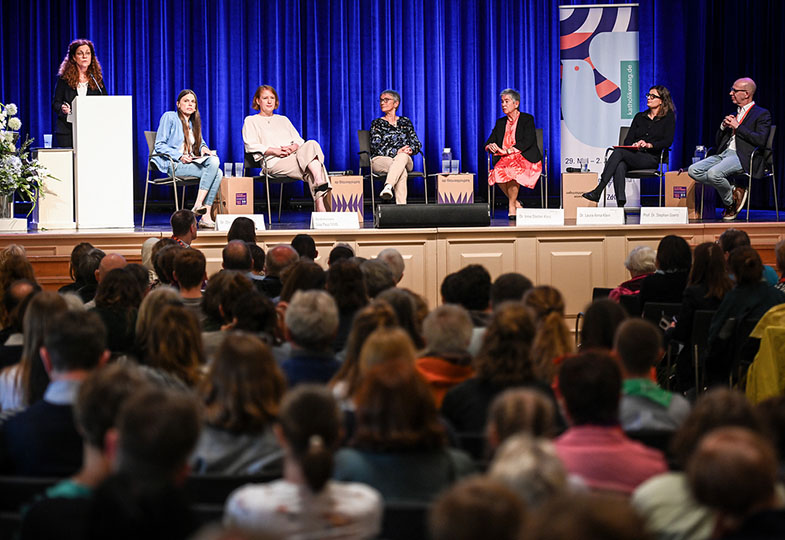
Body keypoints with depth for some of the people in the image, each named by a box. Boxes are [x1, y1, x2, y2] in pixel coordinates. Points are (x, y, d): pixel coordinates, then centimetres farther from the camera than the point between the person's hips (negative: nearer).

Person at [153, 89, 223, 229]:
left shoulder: (193, 122, 22)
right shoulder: (169, 117, 0)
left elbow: (200, 141, 33)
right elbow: (159, 145, -5)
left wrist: (203, 148, 7)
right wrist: (179, 156, -18)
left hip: (191, 162, 7)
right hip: (173, 165, -7)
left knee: (218, 173, -24)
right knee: (213, 164, -29)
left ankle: (205, 217, -29)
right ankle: (198, 205, -32)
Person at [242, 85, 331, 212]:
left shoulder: (283, 119, 33)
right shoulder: (251, 121, 18)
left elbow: (299, 140, 22)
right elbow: (251, 146, 2)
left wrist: (293, 147, -4)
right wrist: (274, 150, -12)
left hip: (295, 155, 4)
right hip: (274, 162, -4)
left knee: (311, 144, -33)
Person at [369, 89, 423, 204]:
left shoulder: (405, 122, 19)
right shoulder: (377, 123, 11)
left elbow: (417, 144, 15)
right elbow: (376, 146, -3)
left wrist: (410, 150, -11)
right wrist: (396, 152, -16)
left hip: (403, 158, 2)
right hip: (380, 159, -2)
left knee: (402, 157, -39)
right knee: (402, 171, -38)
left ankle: (388, 186, -60)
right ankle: (401, 205, -53)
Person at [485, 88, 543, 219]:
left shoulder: (527, 119, 3)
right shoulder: (500, 122, 20)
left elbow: (527, 142, -11)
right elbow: (489, 142, 15)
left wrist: (507, 151, -19)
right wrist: (490, 146, -11)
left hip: (525, 159, -4)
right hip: (505, 159, 4)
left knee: (512, 170, -37)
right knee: (498, 172, -31)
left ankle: (512, 206, -20)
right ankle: (517, 204, -14)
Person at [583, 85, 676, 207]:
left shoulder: (668, 118, 9)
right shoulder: (639, 117, 23)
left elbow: (668, 141, -2)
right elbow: (628, 140, 16)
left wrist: (649, 145, -18)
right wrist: (633, 146, -8)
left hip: (651, 158, -4)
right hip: (633, 155, 4)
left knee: (618, 152, -31)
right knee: (619, 166, -36)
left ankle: (598, 191, -37)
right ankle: (620, 205, -48)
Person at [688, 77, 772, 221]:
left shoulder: (762, 114, 4)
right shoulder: (734, 114, 26)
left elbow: (761, 140, -12)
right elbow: (719, 141, 26)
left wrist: (737, 126, -8)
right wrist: (723, 126, 6)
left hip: (742, 156, -8)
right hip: (723, 154, 8)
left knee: (713, 173, -33)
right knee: (693, 170, -15)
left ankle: (731, 202, -4)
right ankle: (732, 192, -7)